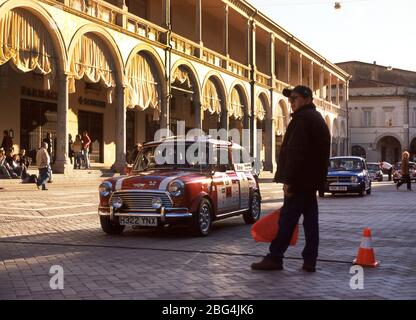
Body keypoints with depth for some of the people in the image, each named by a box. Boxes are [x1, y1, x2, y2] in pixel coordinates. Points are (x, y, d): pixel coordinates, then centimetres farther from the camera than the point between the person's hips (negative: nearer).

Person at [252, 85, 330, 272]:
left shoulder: (302, 119, -12)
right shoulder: (318, 119, 21)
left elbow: (295, 152, -21)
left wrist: (288, 180, -21)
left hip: (300, 180, -10)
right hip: (313, 180, 10)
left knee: (287, 219, -6)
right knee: (310, 220, 8)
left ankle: (274, 258, -2)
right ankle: (309, 261, 10)